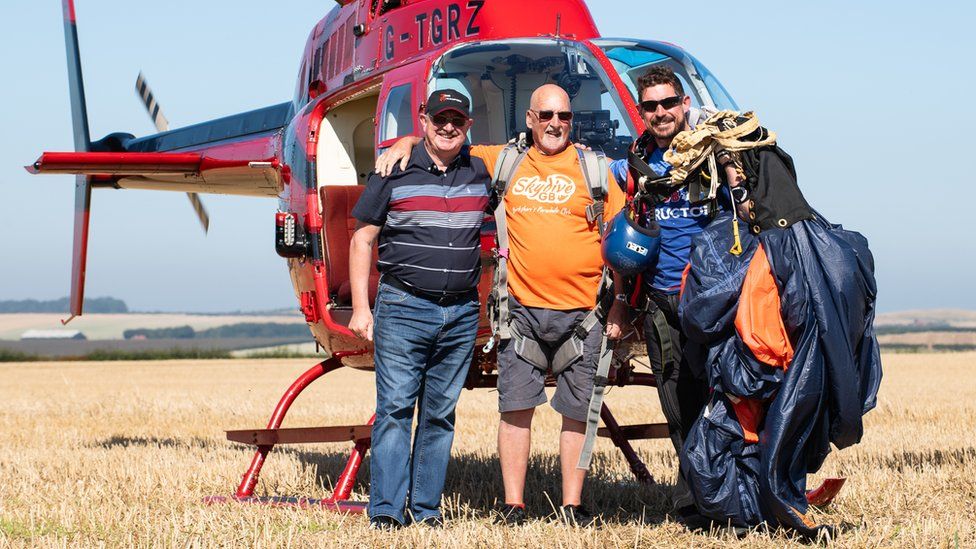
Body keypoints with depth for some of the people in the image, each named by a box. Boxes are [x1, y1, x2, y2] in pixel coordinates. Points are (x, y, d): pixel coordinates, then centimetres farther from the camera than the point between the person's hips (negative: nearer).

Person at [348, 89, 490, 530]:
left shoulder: (480, 175, 10)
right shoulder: (394, 174, 1)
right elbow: (362, 241, 2)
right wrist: (361, 308, -4)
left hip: (462, 314, 3)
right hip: (404, 308, -3)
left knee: (441, 414, 6)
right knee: (395, 407, -8)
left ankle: (427, 507, 12)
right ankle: (386, 510, -6)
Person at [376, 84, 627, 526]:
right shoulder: (502, 162, 9)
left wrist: (619, 307, -1)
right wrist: (408, 143, 0)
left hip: (581, 312, -1)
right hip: (522, 307, 1)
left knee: (578, 410, 3)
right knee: (516, 406, 0)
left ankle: (573, 505, 12)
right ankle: (513, 504, 8)